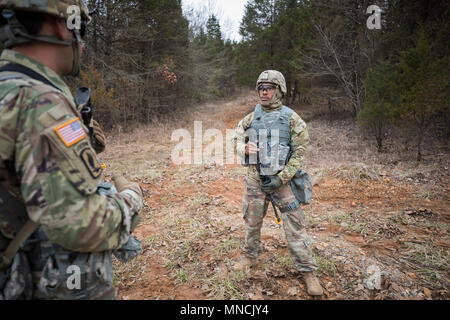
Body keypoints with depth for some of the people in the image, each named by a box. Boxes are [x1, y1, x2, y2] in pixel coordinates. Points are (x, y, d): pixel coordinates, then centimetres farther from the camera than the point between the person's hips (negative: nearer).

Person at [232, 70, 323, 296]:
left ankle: (308, 271, 13)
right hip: (255, 180, 4)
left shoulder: (291, 118, -5)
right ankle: (250, 256, 38)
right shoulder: (251, 118, 6)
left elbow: (299, 152, -7)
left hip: (282, 180, -3)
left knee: (295, 227, -1)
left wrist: (281, 178, -14)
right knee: (252, 222, 16)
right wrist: (245, 148, -15)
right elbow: (237, 139, 10)